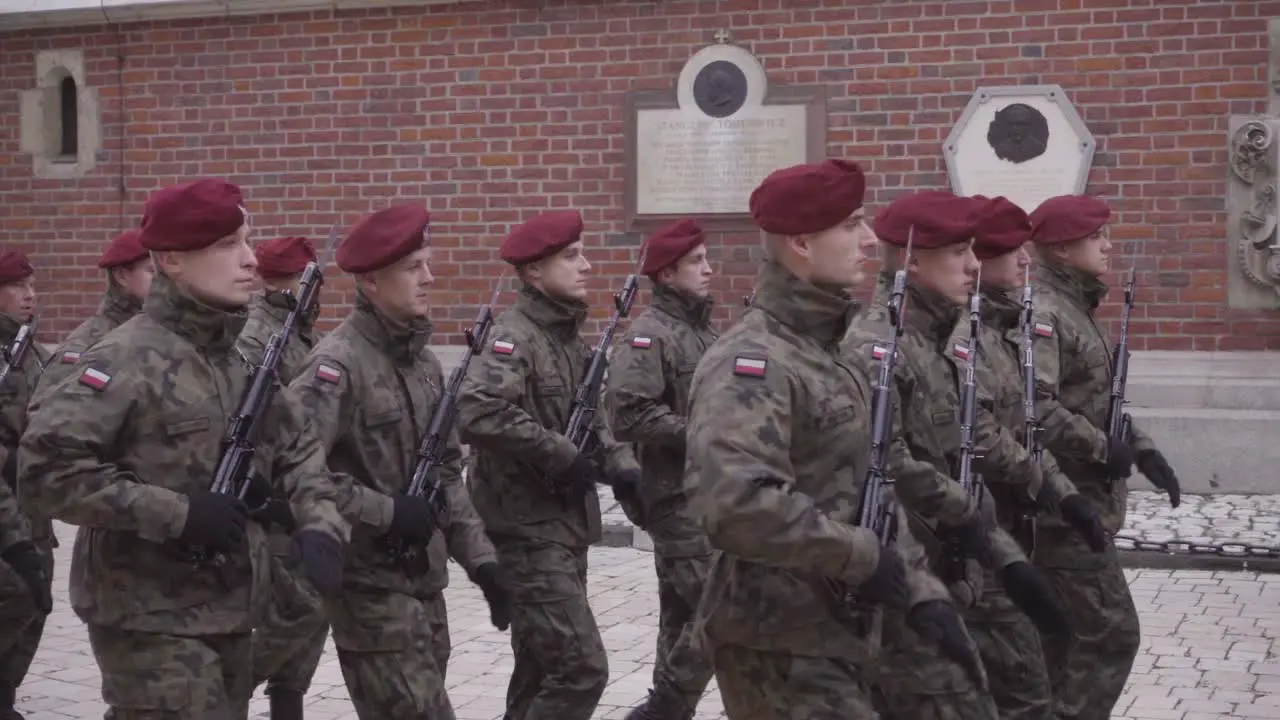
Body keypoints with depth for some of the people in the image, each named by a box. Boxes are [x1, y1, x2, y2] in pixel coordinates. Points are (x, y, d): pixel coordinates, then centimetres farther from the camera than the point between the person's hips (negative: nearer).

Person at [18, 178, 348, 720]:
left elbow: (298, 448, 15)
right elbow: (44, 469, -22)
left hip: (229, 615, 8)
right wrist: (176, 513, -22)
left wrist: (320, 525, -6)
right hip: (151, 623, -7)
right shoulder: (127, 358, -15)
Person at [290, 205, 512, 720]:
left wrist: (480, 559, 8)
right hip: (370, 585, -8)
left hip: (424, 578, 8)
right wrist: (386, 512, -20)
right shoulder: (338, 363, -15)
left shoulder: (423, 360, 10)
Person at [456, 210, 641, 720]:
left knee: (542, 670, 16)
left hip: (565, 529, 9)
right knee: (582, 669, -12)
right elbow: (479, 415, -33)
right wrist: (561, 455, -25)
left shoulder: (570, 337, 12)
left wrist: (620, 466, -1)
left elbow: (590, 418, 19)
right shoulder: (513, 337, -16)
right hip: (530, 533, -9)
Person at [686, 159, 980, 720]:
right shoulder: (751, 362, -18)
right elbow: (735, 505, -32)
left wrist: (917, 585, 4)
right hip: (782, 645, -9)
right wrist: (862, 557, -22)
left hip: (838, 631, 9)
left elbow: (868, 488, 17)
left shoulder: (829, 354, 13)